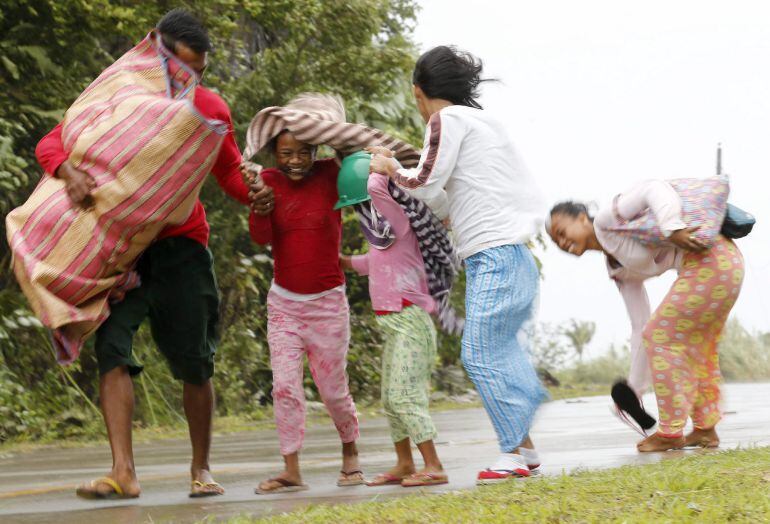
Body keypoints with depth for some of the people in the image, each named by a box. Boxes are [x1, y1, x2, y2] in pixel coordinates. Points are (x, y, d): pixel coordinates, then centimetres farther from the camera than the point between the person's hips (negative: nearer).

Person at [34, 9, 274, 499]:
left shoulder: (210, 109, 4)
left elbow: (230, 172, 14)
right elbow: (51, 143, -6)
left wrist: (254, 193, -10)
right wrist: (69, 172, -30)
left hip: (182, 246, 2)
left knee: (195, 363, 3)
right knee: (112, 344, -17)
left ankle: (202, 469, 19)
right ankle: (123, 472, -19)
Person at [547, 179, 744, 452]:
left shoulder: (607, 219, -2)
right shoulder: (618, 269, 20)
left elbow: (654, 189, -16)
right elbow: (640, 326, 22)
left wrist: (671, 228, -30)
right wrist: (635, 388, 24)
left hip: (708, 258, -10)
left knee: (661, 337, 0)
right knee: (698, 346, 22)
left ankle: (671, 432, 8)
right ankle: (706, 429, 31)